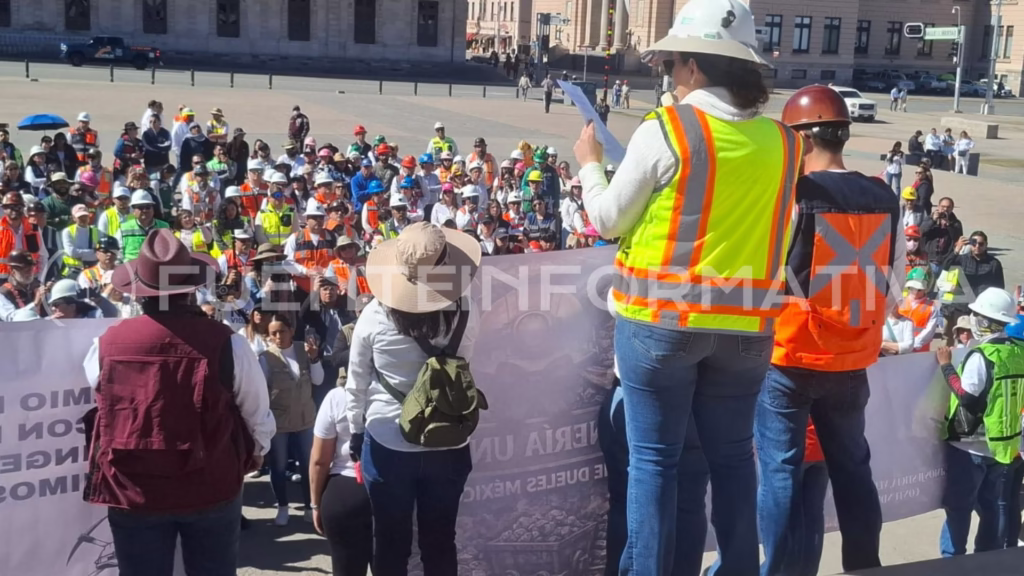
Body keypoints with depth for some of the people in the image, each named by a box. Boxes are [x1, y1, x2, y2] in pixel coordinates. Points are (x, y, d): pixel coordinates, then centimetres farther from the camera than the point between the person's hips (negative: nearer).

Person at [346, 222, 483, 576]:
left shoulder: (375, 315, -14)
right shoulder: (467, 314, -13)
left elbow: (357, 383, -2)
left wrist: (355, 431, 11)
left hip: (388, 444, -1)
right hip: (448, 445, 1)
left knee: (391, 544, 13)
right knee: (440, 543, 15)